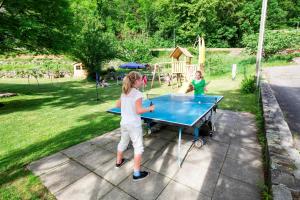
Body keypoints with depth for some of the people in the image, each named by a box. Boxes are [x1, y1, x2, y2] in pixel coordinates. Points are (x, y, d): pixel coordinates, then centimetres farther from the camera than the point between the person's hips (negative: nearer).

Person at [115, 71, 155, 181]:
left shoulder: (124, 93, 4)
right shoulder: (137, 94, -19)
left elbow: (118, 105, 13)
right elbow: (139, 110, -23)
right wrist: (150, 108, -10)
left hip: (124, 123, 8)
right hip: (134, 125, -8)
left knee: (123, 142, 27)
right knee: (138, 147, 5)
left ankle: (119, 161, 48)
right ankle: (137, 173, 13)